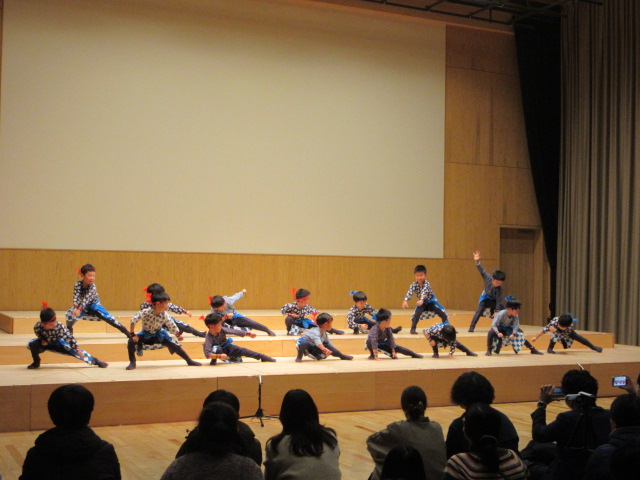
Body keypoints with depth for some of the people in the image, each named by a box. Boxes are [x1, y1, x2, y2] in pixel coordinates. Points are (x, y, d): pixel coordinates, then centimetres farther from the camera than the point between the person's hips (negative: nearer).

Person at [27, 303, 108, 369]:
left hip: (58, 344, -2)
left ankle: (95, 361, -8)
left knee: (74, 351, -16)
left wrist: (77, 348, -30)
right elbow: (38, 333, -5)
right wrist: (42, 340, -20)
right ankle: (36, 363, 2)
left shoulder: (60, 326, -34)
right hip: (46, 343, 2)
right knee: (31, 344, -24)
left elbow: (69, 337, -29)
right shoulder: (38, 326, -30)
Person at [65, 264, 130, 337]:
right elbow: (76, 296, -32)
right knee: (70, 313, -19)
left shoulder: (92, 286, -28)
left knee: (108, 318, -13)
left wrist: (79, 309, -49)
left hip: (94, 306, -2)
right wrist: (75, 308, -49)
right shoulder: (78, 284, -23)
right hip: (84, 307, 2)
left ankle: (127, 333, -7)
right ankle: (69, 330, 7)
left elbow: (87, 298, -38)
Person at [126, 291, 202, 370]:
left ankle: (189, 361, 7)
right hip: (146, 334, -2)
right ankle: (132, 363, -8)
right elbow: (133, 320, -29)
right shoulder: (146, 312, -33)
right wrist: (133, 335, -26)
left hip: (159, 334, 2)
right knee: (131, 342, -26)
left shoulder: (165, 315, -22)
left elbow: (172, 326, -7)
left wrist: (178, 335, 2)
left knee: (175, 345, -9)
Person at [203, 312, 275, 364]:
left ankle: (264, 357, 6)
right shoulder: (208, 338, -35)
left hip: (227, 347, 5)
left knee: (242, 350, -5)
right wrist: (219, 356, -56)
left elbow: (234, 331, -19)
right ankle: (214, 360, -5)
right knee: (216, 349, -37)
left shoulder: (222, 330, -21)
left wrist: (248, 334, -26)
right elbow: (207, 354, -44)